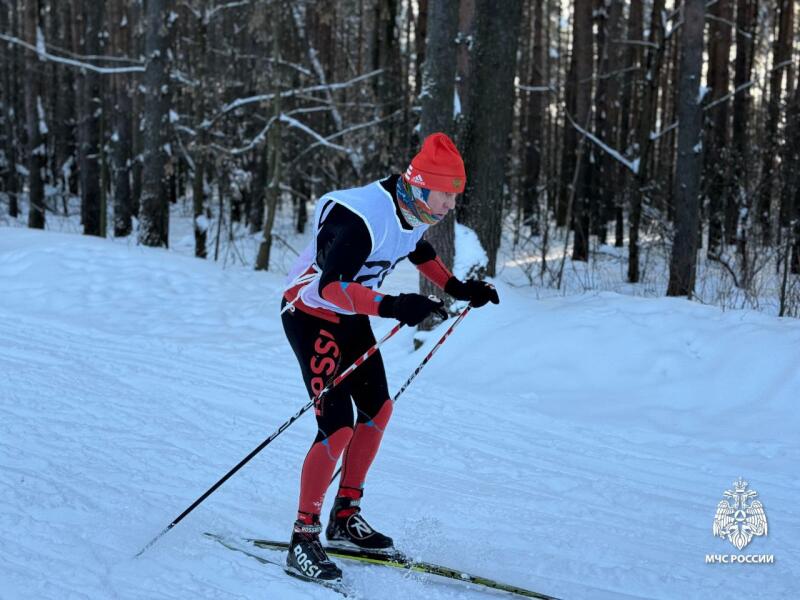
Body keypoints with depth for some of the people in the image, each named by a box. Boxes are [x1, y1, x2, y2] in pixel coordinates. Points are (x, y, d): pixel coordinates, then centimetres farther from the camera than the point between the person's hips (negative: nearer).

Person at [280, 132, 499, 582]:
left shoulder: (417, 211, -3)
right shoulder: (366, 218, -32)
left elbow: (419, 250, 20)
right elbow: (329, 285, -40)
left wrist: (456, 287, 10)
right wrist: (391, 306, -52)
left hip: (350, 316, 10)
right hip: (311, 315, -10)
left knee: (378, 409, 13)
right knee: (338, 427, -16)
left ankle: (345, 519, 26)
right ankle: (304, 540, -5)